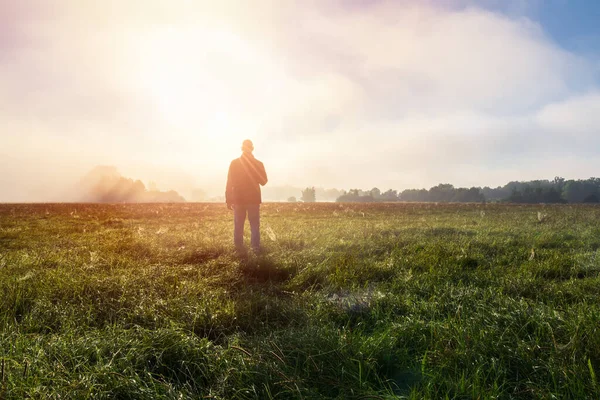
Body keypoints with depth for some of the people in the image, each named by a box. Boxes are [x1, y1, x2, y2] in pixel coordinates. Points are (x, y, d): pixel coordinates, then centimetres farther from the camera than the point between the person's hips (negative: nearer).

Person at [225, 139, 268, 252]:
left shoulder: (234, 163, -4)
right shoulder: (258, 164, -3)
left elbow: (229, 182, -5)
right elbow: (263, 181, 5)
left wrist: (228, 199, 1)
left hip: (238, 199, 0)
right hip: (254, 199, 0)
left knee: (238, 225, 10)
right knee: (255, 225, 5)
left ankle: (239, 247, 12)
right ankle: (255, 247, 0)